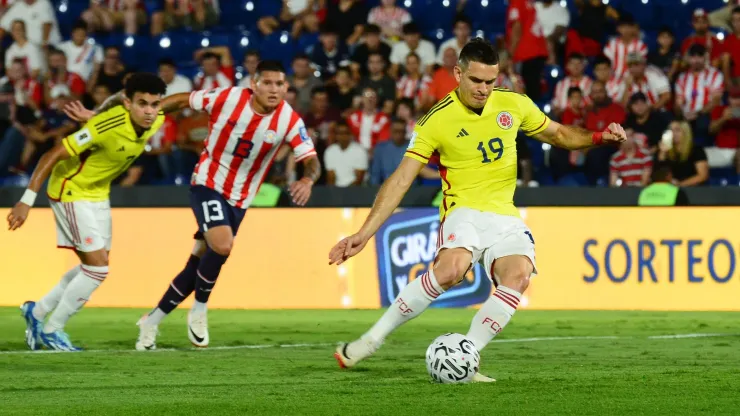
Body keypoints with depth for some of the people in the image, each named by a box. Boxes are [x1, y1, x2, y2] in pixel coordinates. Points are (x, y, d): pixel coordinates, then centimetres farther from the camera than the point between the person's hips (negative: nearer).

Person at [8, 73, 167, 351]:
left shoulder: (156, 121, -12)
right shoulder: (107, 127, -34)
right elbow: (53, 156, -30)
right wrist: (27, 201, -31)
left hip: (98, 193, 8)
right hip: (71, 191, -8)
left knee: (96, 267, 14)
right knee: (97, 268, -11)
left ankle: (37, 311, 30)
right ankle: (51, 331, 4)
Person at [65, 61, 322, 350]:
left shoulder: (289, 120, -13)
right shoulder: (227, 98, -18)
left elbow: (311, 160, -10)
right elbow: (179, 101, -7)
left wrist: (307, 180, -37)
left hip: (239, 201, 3)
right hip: (207, 184, -3)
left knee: (198, 266, 6)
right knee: (222, 245, -29)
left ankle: (151, 323, 25)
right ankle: (199, 310, -4)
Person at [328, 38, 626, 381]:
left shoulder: (514, 105, 4)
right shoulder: (437, 121, -7)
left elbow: (558, 134, 21)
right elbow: (401, 180, -7)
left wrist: (598, 137, 2)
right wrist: (364, 233, -13)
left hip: (504, 216, 4)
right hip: (464, 211, -4)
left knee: (518, 274, -28)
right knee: (451, 266, -35)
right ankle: (372, 340, -22)